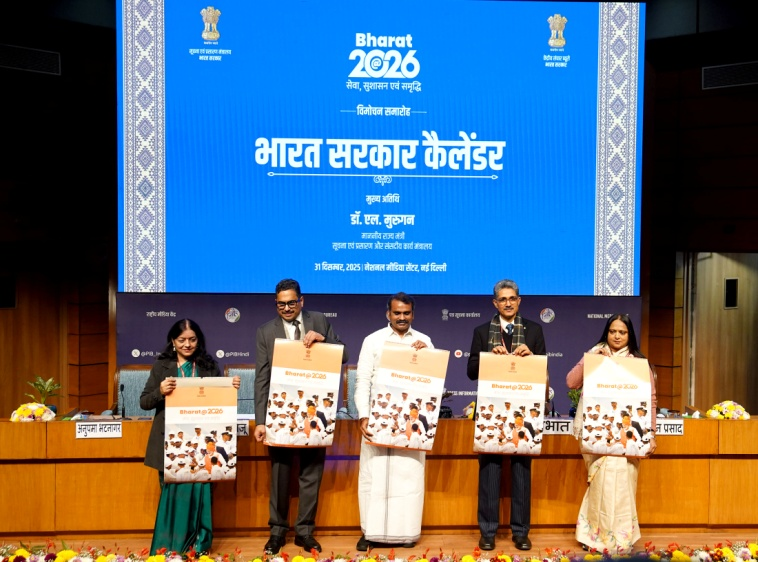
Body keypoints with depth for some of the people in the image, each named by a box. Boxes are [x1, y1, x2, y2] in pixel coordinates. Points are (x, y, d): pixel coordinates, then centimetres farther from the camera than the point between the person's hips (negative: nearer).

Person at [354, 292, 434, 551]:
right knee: (375, 474, 2)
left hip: (412, 418, 2)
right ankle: (371, 531, 11)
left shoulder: (424, 341, 8)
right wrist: (363, 416, -11)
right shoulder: (373, 340, 2)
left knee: (409, 474, 4)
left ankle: (406, 531, 14)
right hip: (379, 416, -1)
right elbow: (362, 381, -1)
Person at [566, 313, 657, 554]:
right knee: (601, 482, -3)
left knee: (620, 482, -8)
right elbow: (571, 382, -3)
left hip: (626, 434, 0)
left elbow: (649, 399, 4)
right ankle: (597, 536, 11)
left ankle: (620, 539, 5)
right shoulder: (594, 354, 8)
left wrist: (651, 433, -2)